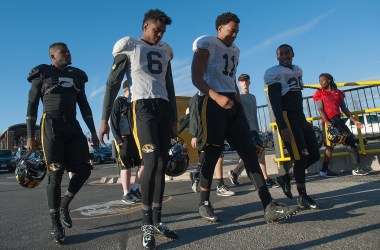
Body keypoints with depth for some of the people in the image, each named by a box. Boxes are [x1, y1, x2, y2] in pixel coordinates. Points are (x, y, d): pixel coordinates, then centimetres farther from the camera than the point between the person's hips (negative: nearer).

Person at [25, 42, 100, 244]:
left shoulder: (76, 76, 17)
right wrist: (30, 136, -7)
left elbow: (84, 106, 16)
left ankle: (64, 205, 23)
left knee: (84, 170, -2)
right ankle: (56, 225, 4)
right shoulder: (42, 74, 5)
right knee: (55, 174, -7)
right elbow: (32, 105, 1)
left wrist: (93, 132, 10)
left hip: (73, 126, 5)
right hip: (51, 126, -5)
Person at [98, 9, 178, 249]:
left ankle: (157, 221, 12)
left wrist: (174, 119, 17)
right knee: (151, 162, -19)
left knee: (162, 165, 1)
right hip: (143, 107, -6)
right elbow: (112, 84, -1)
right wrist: (105, 119, -8)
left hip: (164, 108, 6)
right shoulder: (129, 47, 3)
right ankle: (147, 225, -5)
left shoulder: (164, 51, 20)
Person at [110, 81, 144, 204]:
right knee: (126, 166, -3)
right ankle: (126, 194, 9)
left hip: (136, 137, 6)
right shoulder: (119, 101, 0)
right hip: (124, 138, -6)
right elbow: (113, 122, -7)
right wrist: (118, 139, -16)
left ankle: (134, 189, 14)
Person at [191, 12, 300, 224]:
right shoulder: (206, 44, 2)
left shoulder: (235, 50, 25)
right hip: (212, 102, -7)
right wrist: (217, 97, -25)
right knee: (213, 153, -6)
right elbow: (196, 78, -9)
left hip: (232, 103, 7)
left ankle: (269, 206, -3)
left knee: (249, 151, -3)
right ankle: (204, 203, 13)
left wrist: (239, 105, 18)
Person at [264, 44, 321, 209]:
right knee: (301, 157, -8)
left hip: (301, 117, 9)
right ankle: (302, 195, 7)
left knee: (314, 155, 8)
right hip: (287, 117, -9)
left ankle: (286, 178, 19)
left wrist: (303, 120, 20)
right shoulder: (274, 73, -9)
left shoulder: (297, 71, 18)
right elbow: (275, 102, -17)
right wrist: (282, 127, -23)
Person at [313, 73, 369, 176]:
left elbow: (344, 109, 17)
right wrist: (326, 121, -21)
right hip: (328, 121, -5)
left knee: (351, 141, 0)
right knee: (330, 145, -9)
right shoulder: (319, 93, 5)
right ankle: (324, 170, -2)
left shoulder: (339, 93, 17)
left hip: (338, 120, 5)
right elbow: (320, 109, -6)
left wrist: (354, 120, 11)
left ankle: (356, 169, 7)